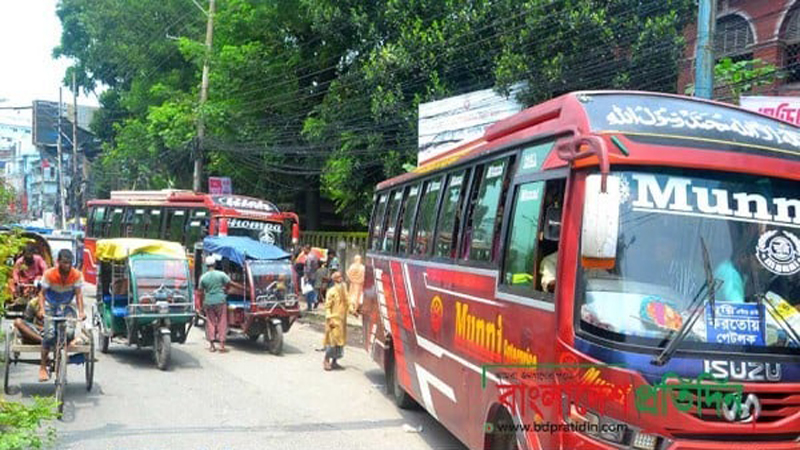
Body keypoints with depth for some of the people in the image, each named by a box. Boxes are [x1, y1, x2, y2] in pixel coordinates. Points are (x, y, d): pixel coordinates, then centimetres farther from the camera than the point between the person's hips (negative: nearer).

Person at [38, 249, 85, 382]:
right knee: (49, 333, -19)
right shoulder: (49, 274, -17)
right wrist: (41, 309, -28)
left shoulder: (76, 275, -13)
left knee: (69, 332, -20)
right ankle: (43, 367, -6)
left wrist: (81, 311, -24)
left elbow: (78, 294, -12)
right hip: (50, 306, -1)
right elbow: (42, 293, -13)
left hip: (67, 306, 2)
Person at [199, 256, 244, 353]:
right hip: (220, 301, -2)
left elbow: (202, 292, 7)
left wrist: (203, 305, 16)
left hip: (208, 302, 2)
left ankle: (211, 345, 13)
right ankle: (222, 345, 0)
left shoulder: (203, 277, 1)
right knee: (222, 323, 3)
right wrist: (244, 288, 1)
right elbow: (232, 284, -6)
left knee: (210, 323, 11)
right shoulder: (221, 274, -6)